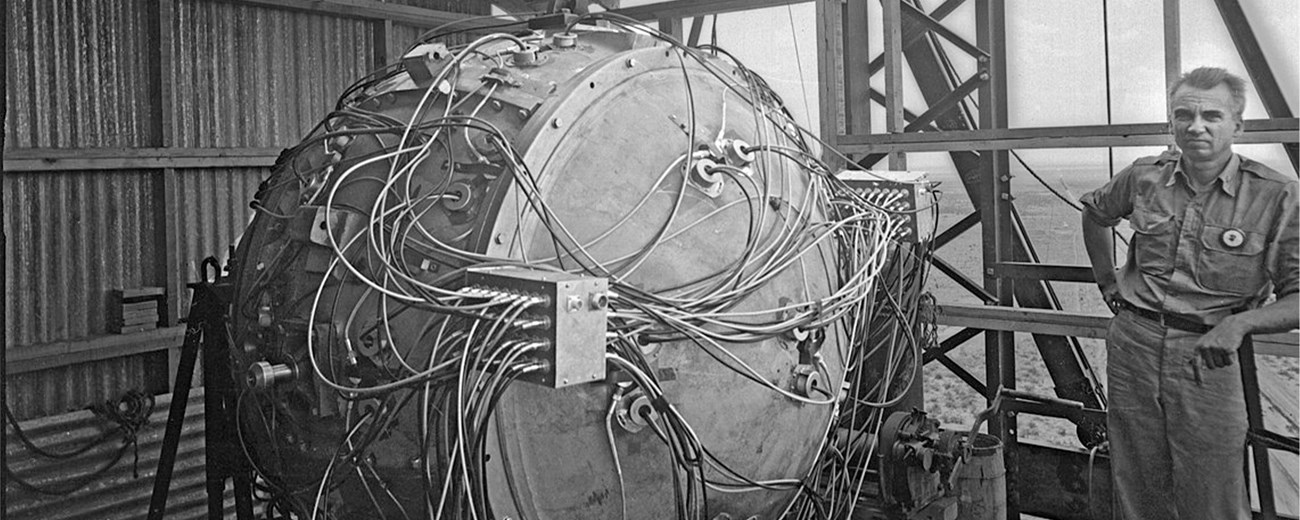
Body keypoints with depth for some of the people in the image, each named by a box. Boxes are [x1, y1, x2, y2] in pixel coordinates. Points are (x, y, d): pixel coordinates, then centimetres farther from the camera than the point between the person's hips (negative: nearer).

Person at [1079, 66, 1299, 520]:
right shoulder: (1144, 177, 2)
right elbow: (1095, 214, 24)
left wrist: (1240, 323, -25)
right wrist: (1107, 282, 20)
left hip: (1207, 360, -3)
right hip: (1132, 346, 3)